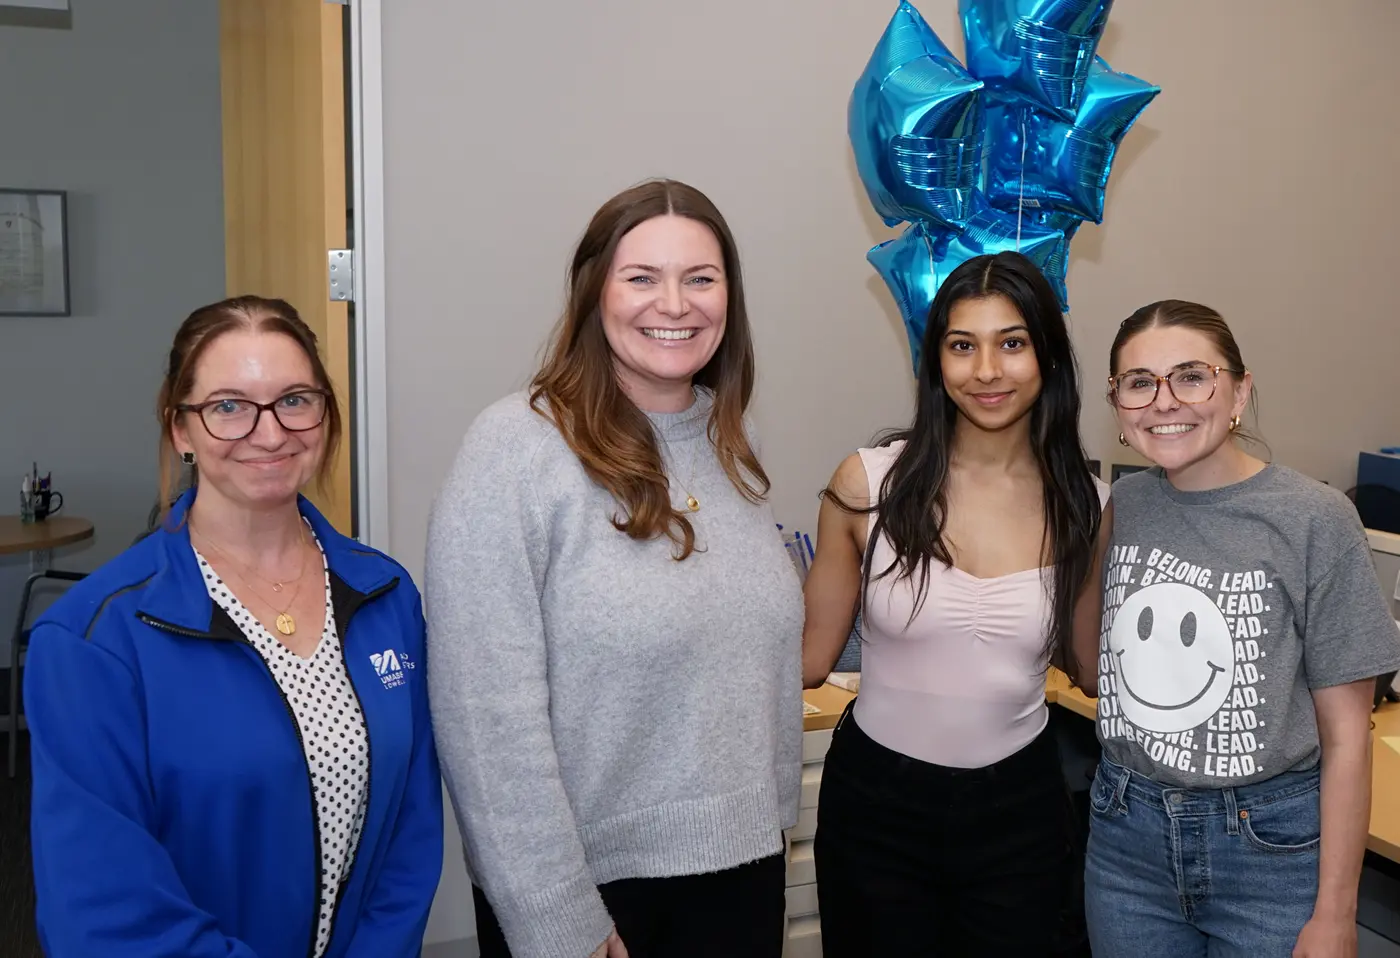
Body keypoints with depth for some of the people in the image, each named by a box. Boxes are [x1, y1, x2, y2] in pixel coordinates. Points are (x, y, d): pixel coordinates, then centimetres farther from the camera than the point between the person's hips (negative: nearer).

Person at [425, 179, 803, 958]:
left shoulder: (731, 446, 3)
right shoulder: (516, 449, -17)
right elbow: (490, 718, -19)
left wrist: (772, 820, 12)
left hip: (739, 863, 6)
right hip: (588, 877, -5)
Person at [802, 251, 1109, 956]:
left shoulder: (1085, 506, -6)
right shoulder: (869, 483, -12)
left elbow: (1093, 665, 8)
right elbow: (809, 657, -6)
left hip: (1018, 808, 2)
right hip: (875, 799, -1)